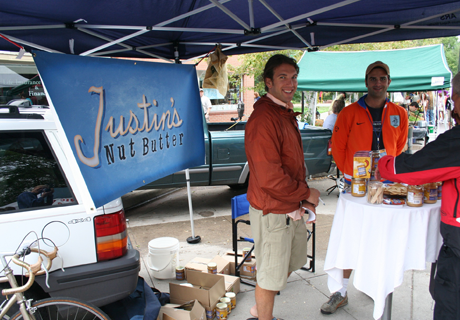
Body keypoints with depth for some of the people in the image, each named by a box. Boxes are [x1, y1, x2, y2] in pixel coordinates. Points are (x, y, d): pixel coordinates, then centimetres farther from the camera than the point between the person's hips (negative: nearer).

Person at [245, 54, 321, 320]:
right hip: (273, 211, -10)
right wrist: (306, 193, -14)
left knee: (292, 261, 25)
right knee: (271, 272, 8)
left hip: (291, 207, 10)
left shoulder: (286, 113, 10)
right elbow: (270, 178, -28)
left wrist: (303, 197, 6)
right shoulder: (264, 119, -23)